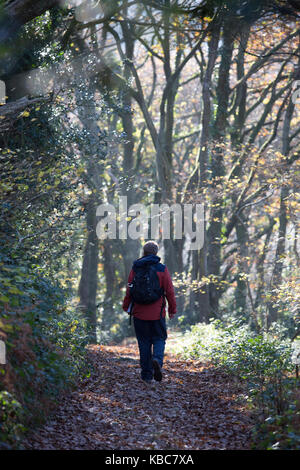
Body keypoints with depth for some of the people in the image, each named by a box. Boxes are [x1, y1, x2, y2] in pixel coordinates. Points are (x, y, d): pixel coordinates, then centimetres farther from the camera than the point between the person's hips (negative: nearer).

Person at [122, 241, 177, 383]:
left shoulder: (135, 268, 0)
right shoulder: (162, 269, -3)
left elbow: (129, 290, 2)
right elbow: (169, 291, -4)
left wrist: (126, 306, 15)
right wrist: (172, 309, 6)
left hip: (139, 313, 1)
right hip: (157, 313, -1)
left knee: (144, 342, 9)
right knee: (159, 339, 12)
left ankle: (147, 374, 9)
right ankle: (157, 360, -18)